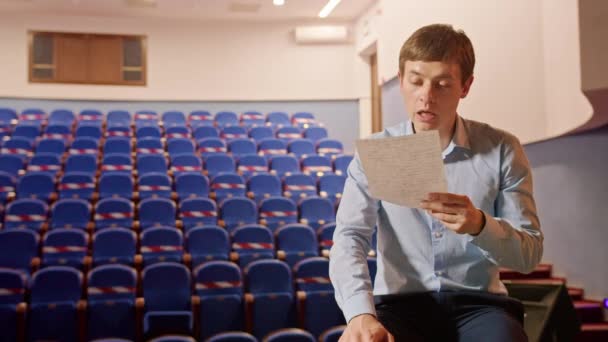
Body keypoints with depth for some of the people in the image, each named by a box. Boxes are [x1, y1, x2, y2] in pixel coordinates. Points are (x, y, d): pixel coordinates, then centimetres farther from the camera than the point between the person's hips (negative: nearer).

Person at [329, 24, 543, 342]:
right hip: (401, 301, 0)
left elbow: (530, 253, -1)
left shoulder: (502, 150, 1)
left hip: (477, 302, 1)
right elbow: (349, 237, -9)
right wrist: (360, 313, -27)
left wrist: (480, 225, -23)